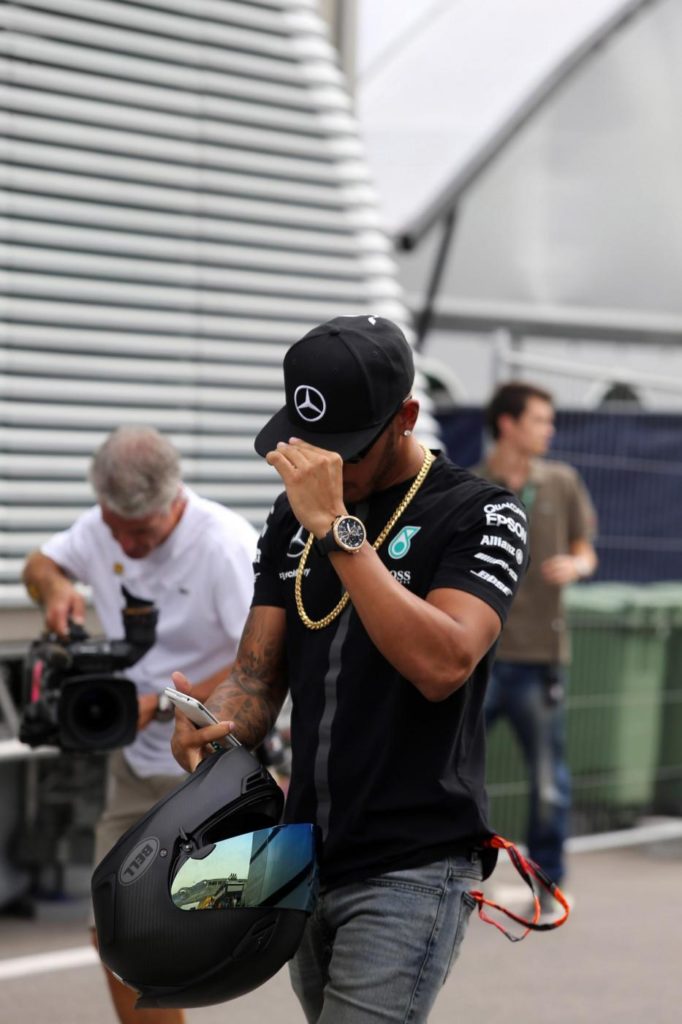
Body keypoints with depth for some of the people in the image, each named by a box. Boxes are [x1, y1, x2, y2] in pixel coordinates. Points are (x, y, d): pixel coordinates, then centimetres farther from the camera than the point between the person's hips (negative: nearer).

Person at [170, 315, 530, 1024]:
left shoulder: (480, 514, -8)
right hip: (307, 859, 7)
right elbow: (259, 674, 11)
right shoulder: (293, 518, 12)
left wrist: (336, 527, -24)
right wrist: (215, 722, -13)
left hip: (412, 867, -7)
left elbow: (442, 665, -23)